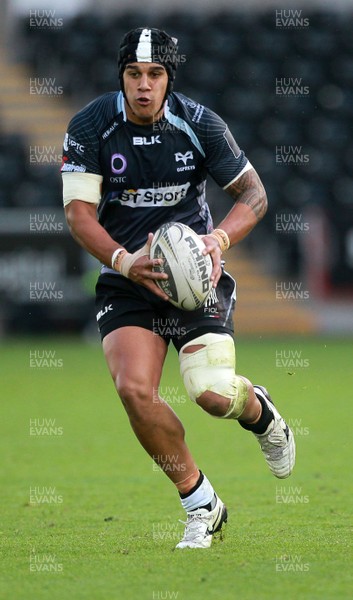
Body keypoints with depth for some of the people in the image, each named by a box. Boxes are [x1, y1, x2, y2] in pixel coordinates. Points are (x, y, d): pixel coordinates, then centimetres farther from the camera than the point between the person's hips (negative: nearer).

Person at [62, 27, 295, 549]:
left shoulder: (199, 124, -8)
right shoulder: (90, 127, -8)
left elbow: (254, 194, 0)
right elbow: (78, 211, -11)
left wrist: (220, 238, -20)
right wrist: (124, 261, -28)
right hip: (125, 277, 1)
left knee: (213, 394, -18)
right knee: (133, 389, -21)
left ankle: (259, 411, 23)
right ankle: (202, 505, -1)